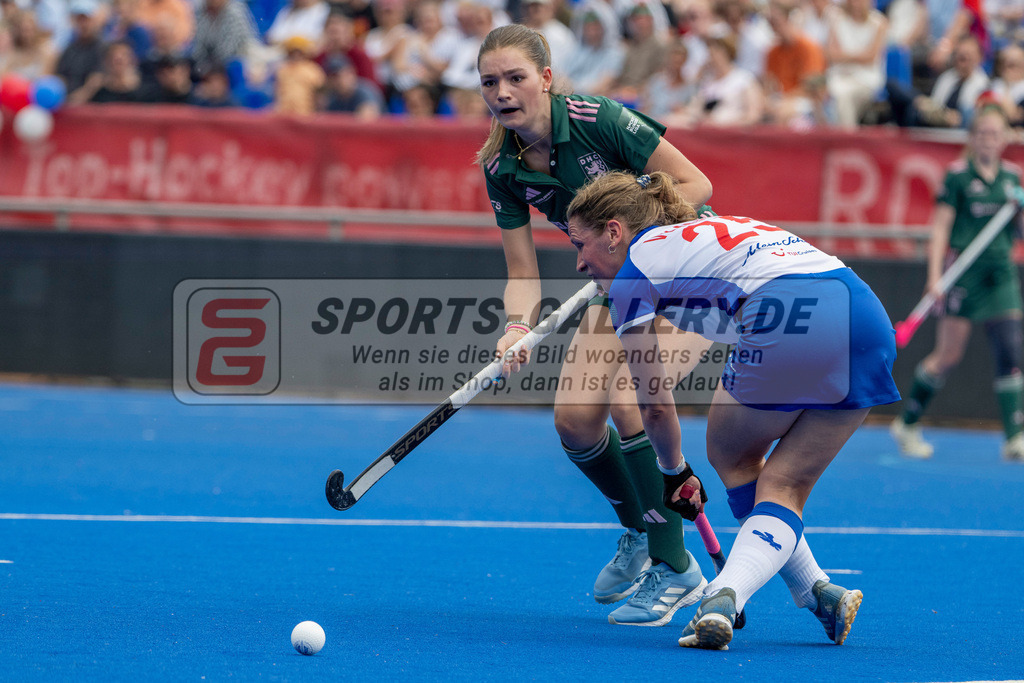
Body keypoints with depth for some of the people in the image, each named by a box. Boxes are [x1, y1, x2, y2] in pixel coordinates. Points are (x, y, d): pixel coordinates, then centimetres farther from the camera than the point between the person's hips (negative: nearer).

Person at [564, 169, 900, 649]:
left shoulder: (632, 277, 12)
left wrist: (675, 473, 31)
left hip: (788, 326, -7)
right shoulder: (709, 229, 35)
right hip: (872, 320, 7)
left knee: (731, 455, 20)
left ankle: (815, 594, 12)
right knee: (784, 487, 14)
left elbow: (656, 407, 16)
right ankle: (725, 597, -8)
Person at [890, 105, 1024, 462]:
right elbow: (940, 227, -6)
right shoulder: (958, 175, -4)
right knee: (949, 355, -2)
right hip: (964, 269, -5)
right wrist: (935, 276, -14)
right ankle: (906, 424, 15)